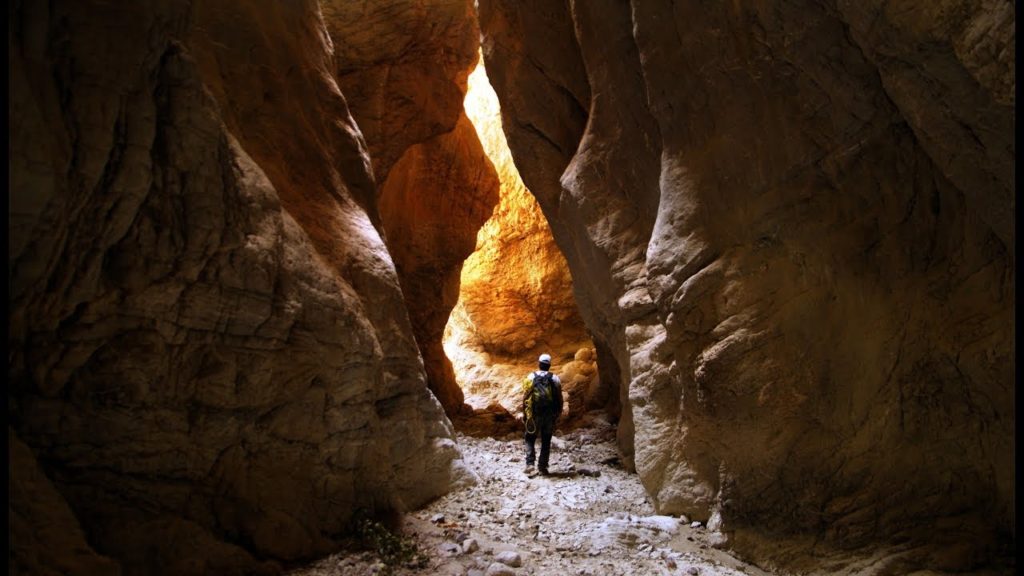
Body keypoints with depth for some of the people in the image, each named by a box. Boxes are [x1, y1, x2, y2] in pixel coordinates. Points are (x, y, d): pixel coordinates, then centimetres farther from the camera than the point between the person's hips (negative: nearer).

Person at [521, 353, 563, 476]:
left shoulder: (531, 377, -3)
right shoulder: (555, 379, 1)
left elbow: (525, 397, -3)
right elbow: (559, 399, 3)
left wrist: (524, 413, 5)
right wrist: (558, 414, 14)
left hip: (534, 414, -1)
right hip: (550, 415, 1)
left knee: (530, 439, 11)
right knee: (546, 441, 11)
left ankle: (530, 463, -4)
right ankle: (543, 466, 11)